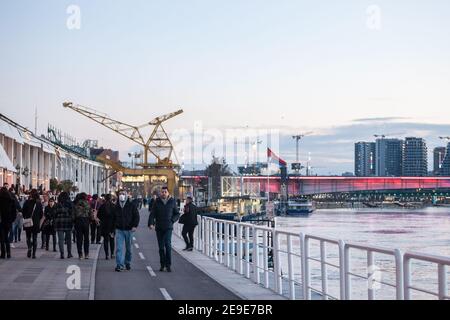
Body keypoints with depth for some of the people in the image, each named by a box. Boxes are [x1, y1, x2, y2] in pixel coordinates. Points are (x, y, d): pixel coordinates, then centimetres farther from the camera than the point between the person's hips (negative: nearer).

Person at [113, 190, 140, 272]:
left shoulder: (131, 206, 1)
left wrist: (135, 226, -12)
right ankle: (119, 265, -12)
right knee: (119, 248, -9)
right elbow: (113, 218, 15)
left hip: (129, 229, -1)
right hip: (119, 230, 1)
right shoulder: (116, 207, 9)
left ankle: (127, 263, 25)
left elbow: (136, 216, 1)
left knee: (128, 248, 9)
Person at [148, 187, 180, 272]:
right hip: (159, 228, 2)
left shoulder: (172, 202, 4)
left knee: (168, 244, -15)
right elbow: (152, 214, -2)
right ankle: (162, 264, 15)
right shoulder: (157, 202, 3)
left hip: (168, 227, -2)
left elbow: (177, 214, 12)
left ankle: (168, 265, -12)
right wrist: (151, 223, -17)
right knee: (161, 246, 6)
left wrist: (172, 220, -5)